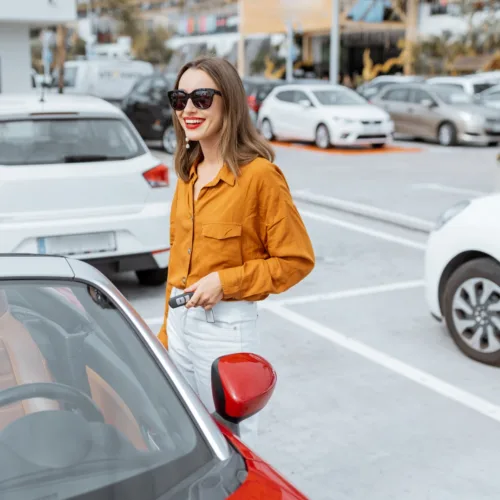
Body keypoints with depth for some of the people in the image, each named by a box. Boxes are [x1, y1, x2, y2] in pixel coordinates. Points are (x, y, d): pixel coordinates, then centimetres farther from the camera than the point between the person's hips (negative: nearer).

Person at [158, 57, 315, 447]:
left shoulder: (259, 174, -15)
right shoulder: (189, 171, 7)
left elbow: (297, 260, -12)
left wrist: (225, 281, -18)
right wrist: (168, 330, 17)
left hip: (226, 327, -7)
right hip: (180, 322, 7)